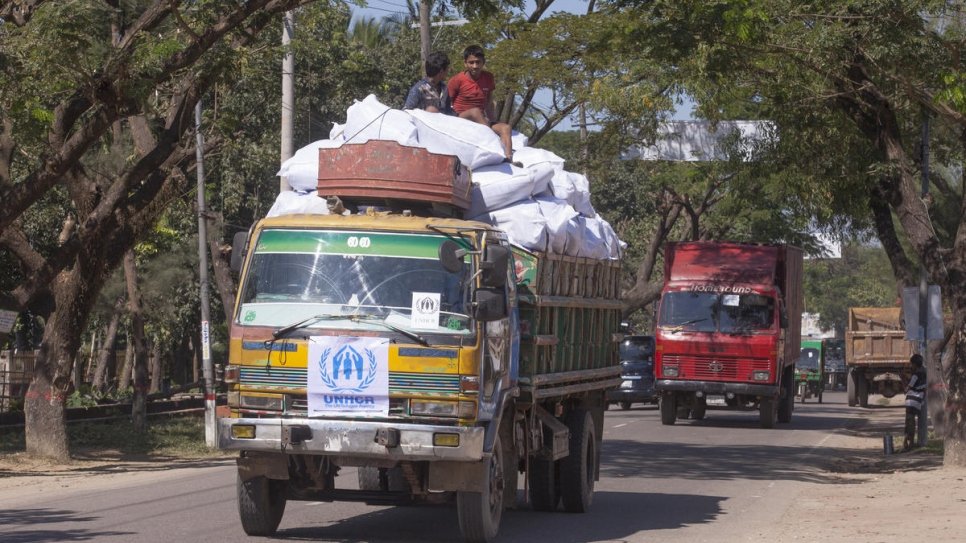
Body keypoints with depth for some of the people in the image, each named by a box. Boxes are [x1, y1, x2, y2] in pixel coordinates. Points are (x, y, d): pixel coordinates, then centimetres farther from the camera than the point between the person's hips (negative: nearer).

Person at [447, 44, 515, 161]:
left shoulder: (488, 78, 8)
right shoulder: (456, 80, -6)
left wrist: (493, 122, 10)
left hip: (482, 122, 5)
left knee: (505, 128, -21)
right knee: (475, 111, -36)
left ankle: (509, 158, -45)